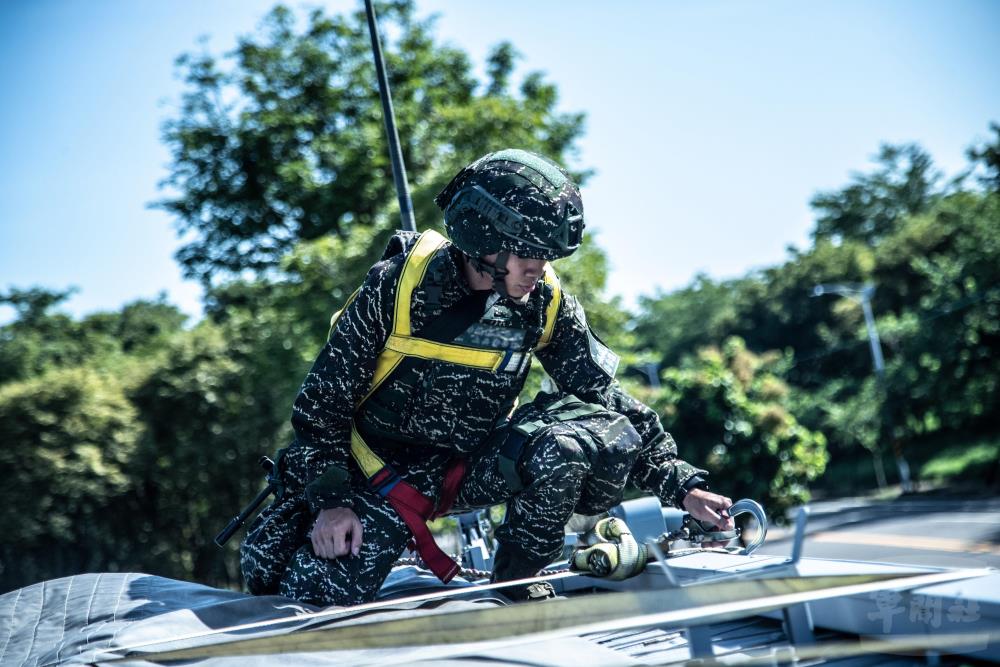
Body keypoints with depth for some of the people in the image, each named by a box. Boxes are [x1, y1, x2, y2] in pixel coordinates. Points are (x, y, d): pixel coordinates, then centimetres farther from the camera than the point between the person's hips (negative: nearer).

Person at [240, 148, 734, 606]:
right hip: (383, 470, -2)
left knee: (607, 432, -23)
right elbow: (325, 398, -12)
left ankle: (515, 583, -4)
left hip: (478, 467, 3)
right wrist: (330, 499, -19)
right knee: (321, 593, -24)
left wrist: (682, 485, -11)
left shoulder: (546, 304, -9)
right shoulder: (399, 285, -18)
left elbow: (607, 398, -4)